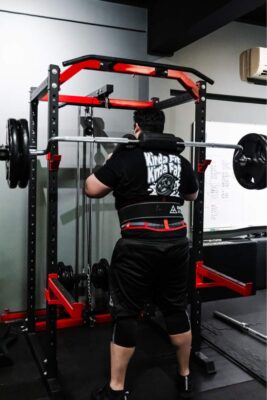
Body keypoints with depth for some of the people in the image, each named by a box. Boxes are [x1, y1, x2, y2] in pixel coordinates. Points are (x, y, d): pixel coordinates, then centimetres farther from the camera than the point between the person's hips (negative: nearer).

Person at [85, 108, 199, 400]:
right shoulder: (179, 159, 12)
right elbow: (193, 194, 27)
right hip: (176, 244, 5)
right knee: (176, 310, 18)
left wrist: (110, 166, 12)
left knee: (125, 315, 6)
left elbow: (92, 189, -2)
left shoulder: (126, 155, -4)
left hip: (138, 247, -5)